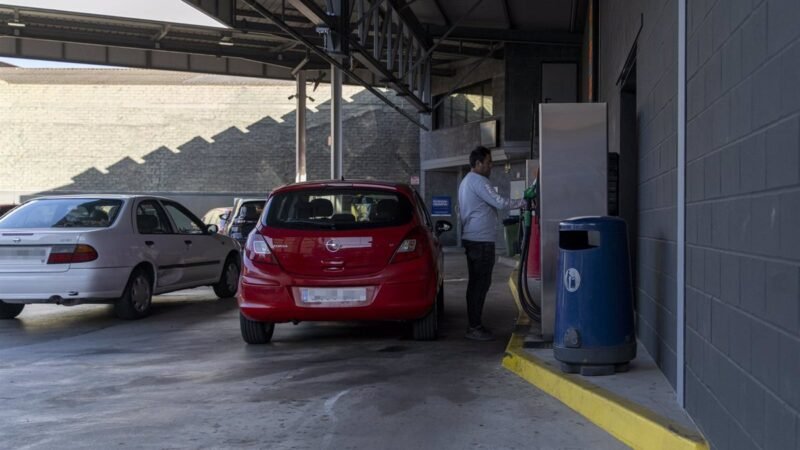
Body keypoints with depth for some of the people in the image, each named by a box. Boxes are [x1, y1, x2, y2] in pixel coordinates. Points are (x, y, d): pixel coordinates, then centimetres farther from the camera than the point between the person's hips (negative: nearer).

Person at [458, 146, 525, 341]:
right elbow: (500, 202, -18)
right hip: (481, 240, -11)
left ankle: (474, 324, 14)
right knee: (481, 283, -9)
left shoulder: (466, 181, 20)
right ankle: (475, 327, -9)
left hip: (472, 239, 11)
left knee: (475, 282, 11)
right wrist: (523, 202, -9)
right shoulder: (478, 181, -13)